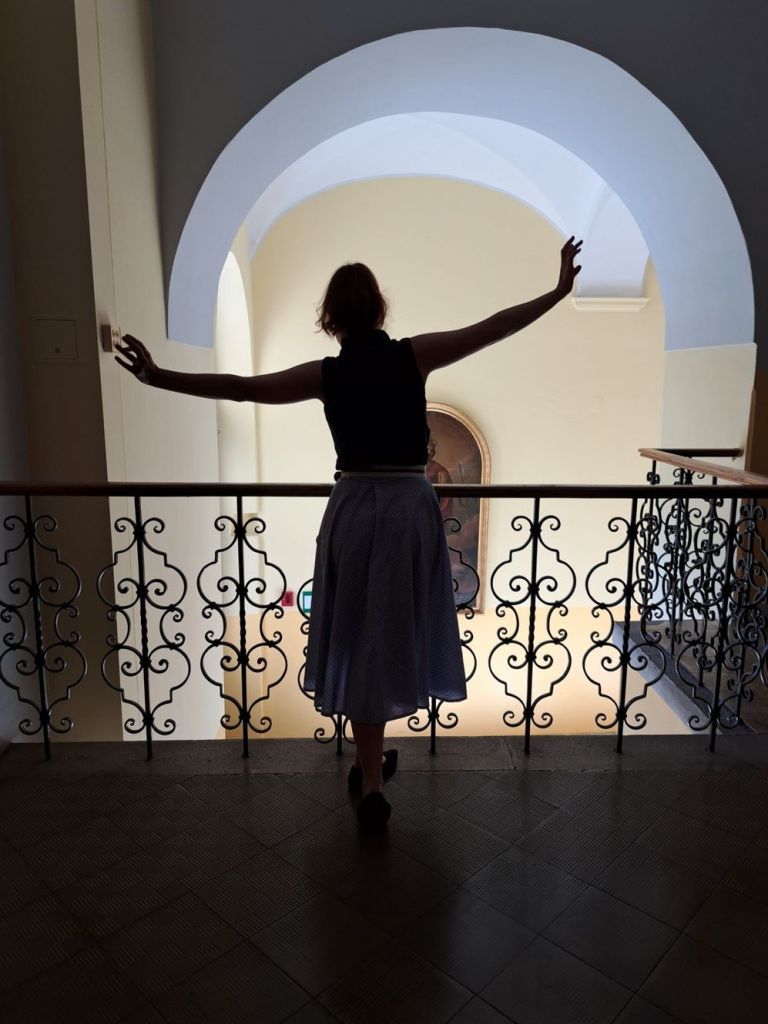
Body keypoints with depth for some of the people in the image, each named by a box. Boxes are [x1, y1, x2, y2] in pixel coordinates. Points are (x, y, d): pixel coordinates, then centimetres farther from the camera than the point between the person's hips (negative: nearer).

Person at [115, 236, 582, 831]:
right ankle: (372, 765, 32)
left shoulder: (326, 375, -3)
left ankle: (371, 779, 15)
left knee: (359, 642, 9)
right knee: (395, 635, 14)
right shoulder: (413, 357, -3)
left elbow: (241, 388, -4)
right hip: (411, 508, 1)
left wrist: (161, 378, 3)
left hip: (353, 510, 0)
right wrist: (559, 290, 8)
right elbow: (494, 329, -1)